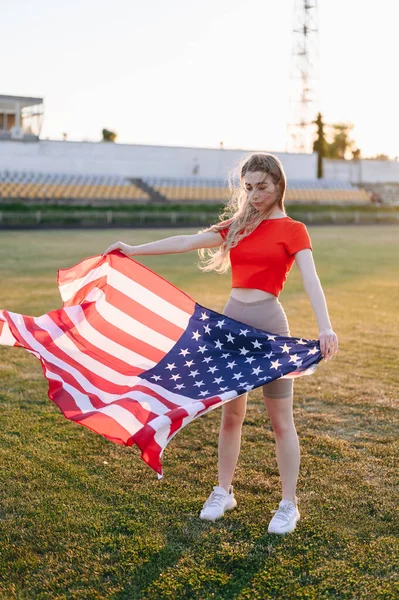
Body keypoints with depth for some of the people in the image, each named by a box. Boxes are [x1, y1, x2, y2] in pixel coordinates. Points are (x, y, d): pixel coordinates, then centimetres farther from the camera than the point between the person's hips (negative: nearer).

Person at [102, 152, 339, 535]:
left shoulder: (292, 231, -4)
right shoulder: (236, 226, 11)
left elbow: (311, 281, -18)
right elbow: (186, 242, 8)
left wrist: (325, 327, -33)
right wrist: (134, 250, 5)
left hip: (269, 322, -5)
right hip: (232, 319, 5)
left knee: (280, 420, 4)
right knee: (230, 415, 14)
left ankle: (289, 505, 16)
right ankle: (223, 493, 28)